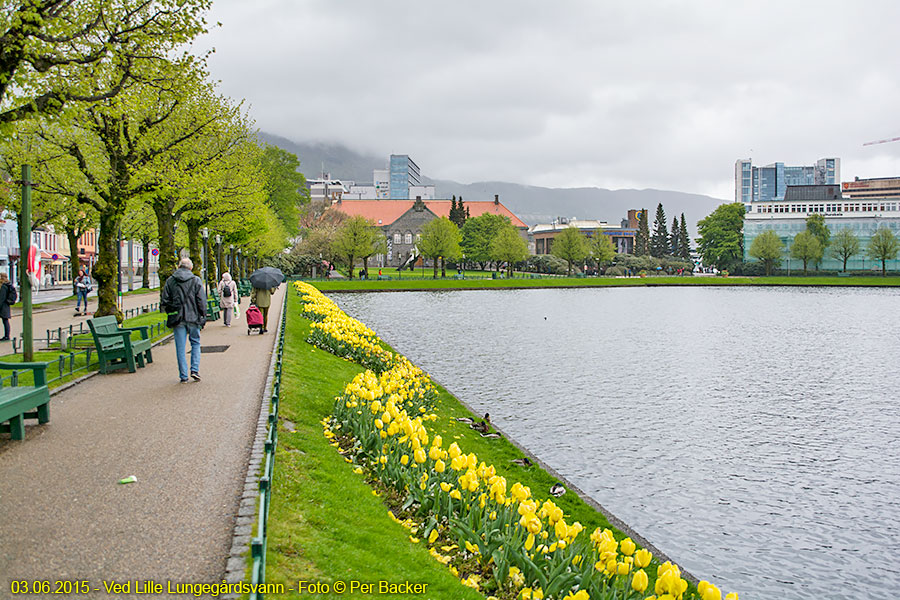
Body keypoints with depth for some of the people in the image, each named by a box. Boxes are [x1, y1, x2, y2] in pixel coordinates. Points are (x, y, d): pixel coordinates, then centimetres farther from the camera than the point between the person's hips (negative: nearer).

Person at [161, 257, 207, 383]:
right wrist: (203, 317, 2)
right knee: (195, 343, 15)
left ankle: (183, 376, 7)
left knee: (180, 348, 5)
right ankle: (195, 370, 2)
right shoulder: (196, 280, -1)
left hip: (177, 319, 1)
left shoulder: (170, 281, 3)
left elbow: (164, 302, 2)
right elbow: (202, 301, -5)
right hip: (193, 318, 0)